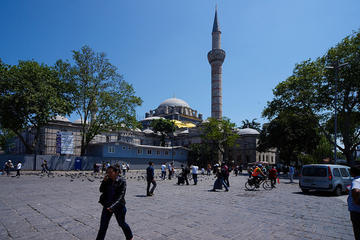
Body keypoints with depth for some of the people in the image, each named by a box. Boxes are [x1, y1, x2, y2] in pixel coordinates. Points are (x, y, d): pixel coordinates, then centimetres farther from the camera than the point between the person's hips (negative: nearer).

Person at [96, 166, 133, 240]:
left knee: (122, 223, 15)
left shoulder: (122, 181, -16)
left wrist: (113, 206, -29)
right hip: (107, 205, 4)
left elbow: (121, 196, -20)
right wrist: (104, 181, -16)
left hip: (118, 206, -4)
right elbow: (101, 190, -1)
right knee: (103, 224, 6)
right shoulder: (108, 180, 0)